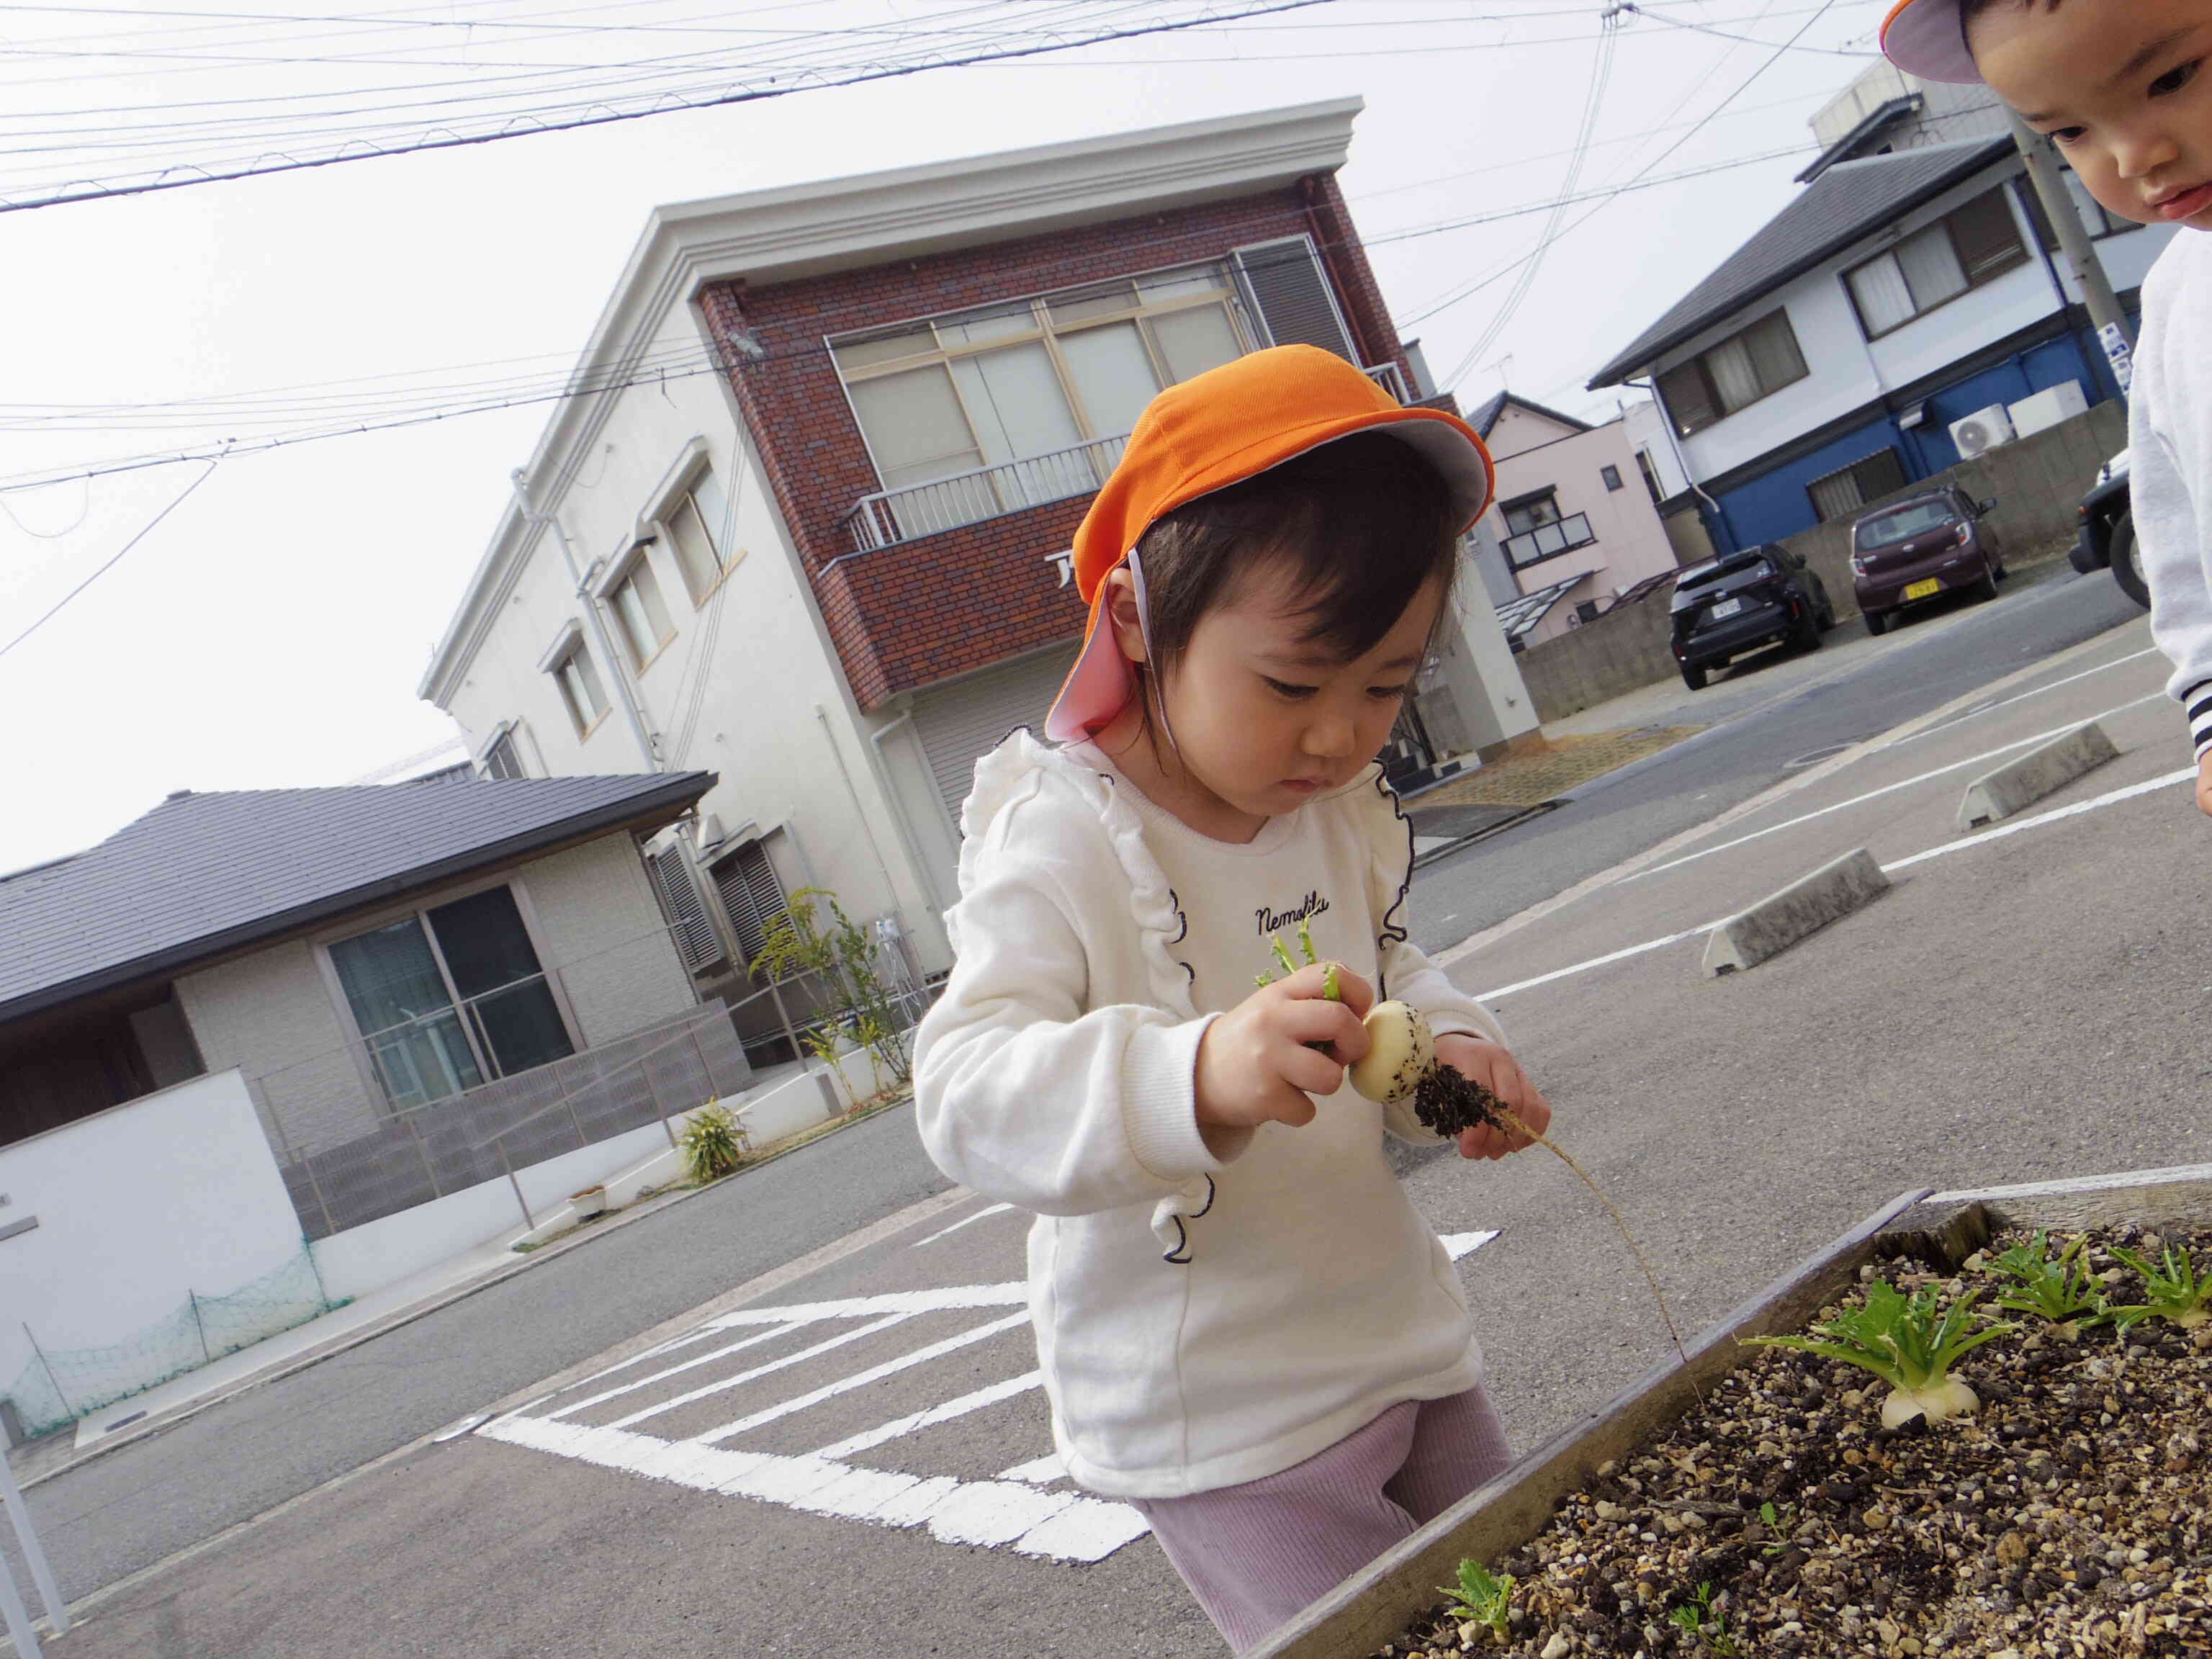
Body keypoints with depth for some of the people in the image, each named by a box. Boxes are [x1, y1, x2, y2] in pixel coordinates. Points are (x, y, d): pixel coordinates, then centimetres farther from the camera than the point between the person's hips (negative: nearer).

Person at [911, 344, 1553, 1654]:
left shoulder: (1344, 814, 0)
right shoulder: (1060, 843, -23)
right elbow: (968, 1093, -32)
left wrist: (1448, 1053, -11)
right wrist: (1199, 1076, -50)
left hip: (1406, 1342, 7)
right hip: (1220, 1418, -7)